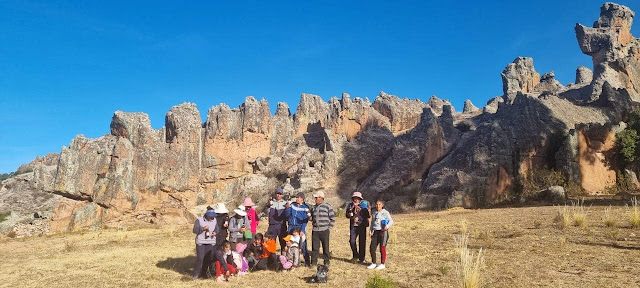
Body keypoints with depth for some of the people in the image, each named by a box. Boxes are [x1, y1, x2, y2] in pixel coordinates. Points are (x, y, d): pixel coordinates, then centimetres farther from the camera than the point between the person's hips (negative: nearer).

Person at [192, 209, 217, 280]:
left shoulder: (214, 220, 6)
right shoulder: (199, 220, -6)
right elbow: (194, 230, -8)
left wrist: (215, 232, -3)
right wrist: (203, 228, -21)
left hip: (210, 242, 4)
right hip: (200, 242, -4)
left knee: (208, 258, 4)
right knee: (200, 258, -7)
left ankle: (203, 273, 21)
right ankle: (196, 273, 10)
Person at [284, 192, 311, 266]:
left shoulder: (305, 207, -3)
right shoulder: (292, 205, 6)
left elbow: (305, 220, -5)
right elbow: (286, 215, 3)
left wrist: (302, 230, -13)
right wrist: (288, 208, -14)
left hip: (300, 227, -3)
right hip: (291, 227, 4)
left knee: (303, 245, -5)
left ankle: (307, 262, 5)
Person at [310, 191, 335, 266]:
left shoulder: (327, 206, -2)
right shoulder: (314, 207, 14)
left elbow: (332, 218, 0)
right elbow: (311, 217, 23)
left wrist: (329, 227, -4)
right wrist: (309, 217, 2)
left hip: (324, 230, -4)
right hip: (315, 230, 4)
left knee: (325, 247, 3)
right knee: (314, 247, 4)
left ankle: (326, 262, 15)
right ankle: (314, 262, 14)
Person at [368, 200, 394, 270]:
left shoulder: (385, 212, -4)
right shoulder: (374, 212, 13)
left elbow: (391, 221, -10)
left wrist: (387, 226, -29)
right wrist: (370, 231, 9)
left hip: (383, 232, -6)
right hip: (376, 232, 6)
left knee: (382, 248, -1)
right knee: (372, 248, 2)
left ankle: (382, 264, 11)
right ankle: (373, 263, 15)